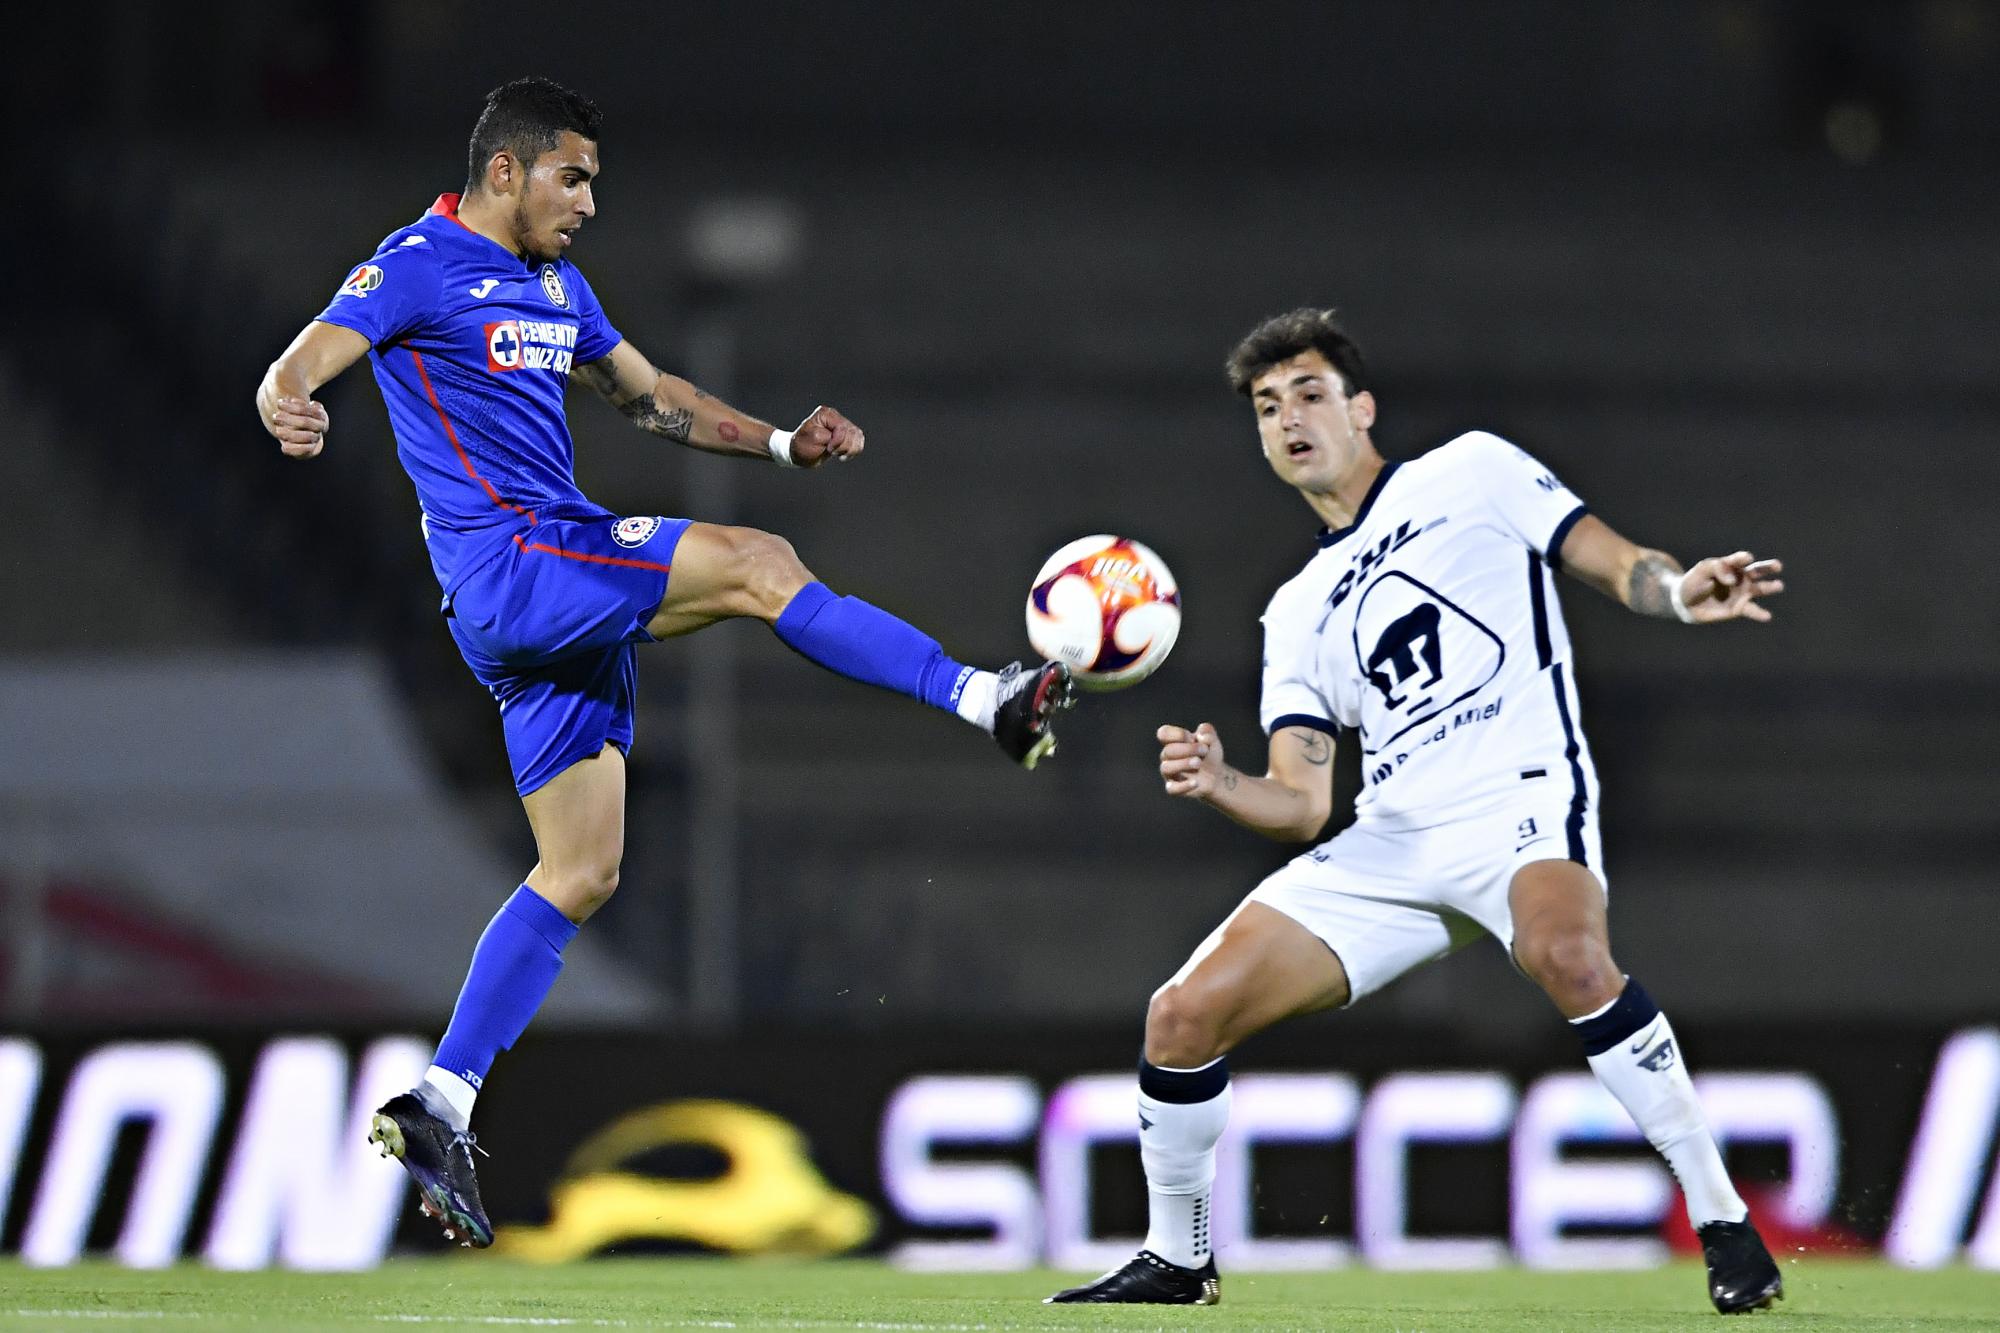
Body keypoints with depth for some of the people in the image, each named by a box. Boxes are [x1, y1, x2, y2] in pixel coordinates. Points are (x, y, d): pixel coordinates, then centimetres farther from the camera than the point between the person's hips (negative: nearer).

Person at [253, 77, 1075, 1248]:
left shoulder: (557, 284, 20)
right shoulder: (419, 270, -6)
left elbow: (648, 396, 30)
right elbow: (298, 368, -18)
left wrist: (780, 443, 18)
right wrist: (289, 412, -42)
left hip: (568, 589, 9)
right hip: (506, 566, -9)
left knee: (582, 874, 6)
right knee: (756, 565, -19)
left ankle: (439, 1108, 8)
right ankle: (985, 701, -17)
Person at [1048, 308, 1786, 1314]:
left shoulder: (1473, 472, 11)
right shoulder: (1298, 613, 21)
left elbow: (1609, 560, 4)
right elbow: (1301, 807, 13)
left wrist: (1680, 590, -20)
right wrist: (1218, 783, -10)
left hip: (1519, 801, -6)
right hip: (1389, 848, 6)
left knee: (1567, 956, -38)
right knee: (1184, 1015, -4)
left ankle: (1723, 1223, -29)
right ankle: (1175, 1260, 18)